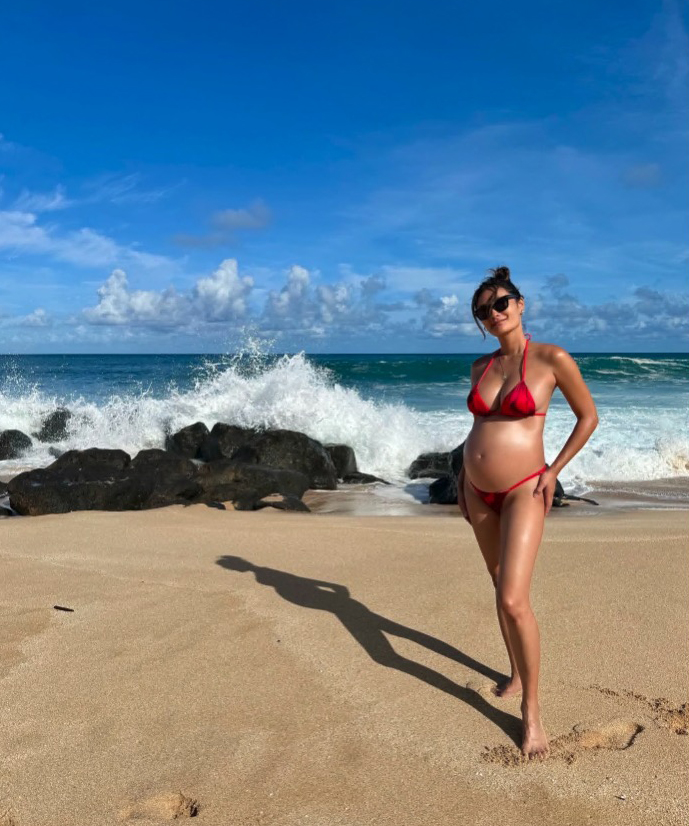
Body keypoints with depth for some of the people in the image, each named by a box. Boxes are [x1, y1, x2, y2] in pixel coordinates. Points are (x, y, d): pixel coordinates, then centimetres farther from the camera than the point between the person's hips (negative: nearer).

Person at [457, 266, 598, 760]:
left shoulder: (552, 359, -10)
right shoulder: (481, 368, 6)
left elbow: (588, 417, 0)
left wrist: (553, 472, -6)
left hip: (523, 492, -6)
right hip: (478, 491, 6)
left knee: (513, 600, -14)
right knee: (502, 590, 17)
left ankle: (532, 711, 2)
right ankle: (517, 675, 35)